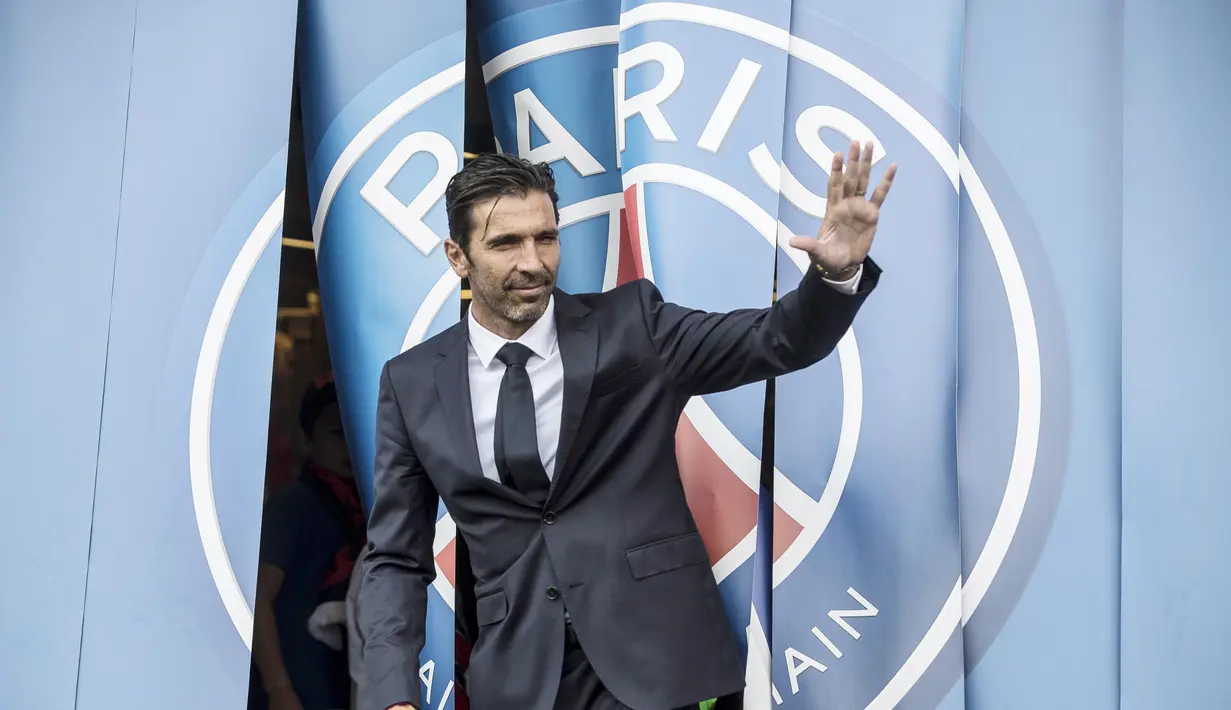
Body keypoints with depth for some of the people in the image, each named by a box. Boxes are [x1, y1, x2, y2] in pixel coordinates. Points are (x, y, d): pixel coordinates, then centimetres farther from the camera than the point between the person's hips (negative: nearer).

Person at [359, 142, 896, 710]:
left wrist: (838, 271, -27)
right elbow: (396, 558, 4)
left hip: (649, 660, -1)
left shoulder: (631, 324, 0)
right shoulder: (411, 383, 3)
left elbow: (778, 341, -6)